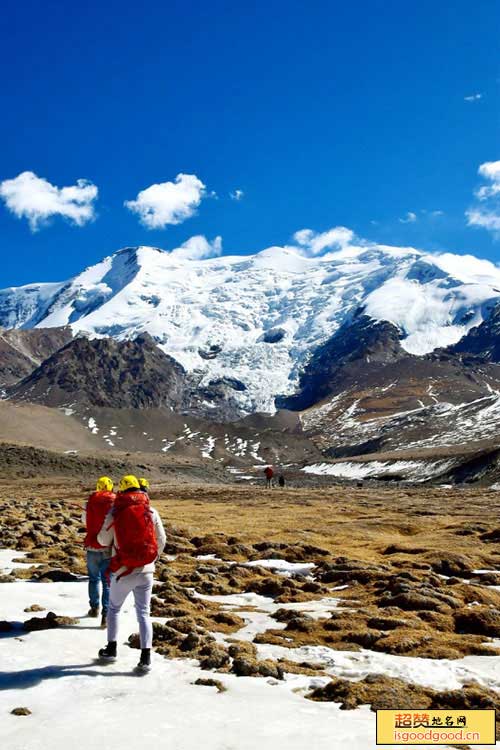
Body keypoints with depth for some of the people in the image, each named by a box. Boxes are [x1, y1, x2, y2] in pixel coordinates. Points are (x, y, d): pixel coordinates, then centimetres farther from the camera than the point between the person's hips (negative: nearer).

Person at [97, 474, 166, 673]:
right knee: (144, 613, 9)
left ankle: (111, 649, 27)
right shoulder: (151, 511, -1)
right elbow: (161, 540, 3)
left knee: (114, 608, 21)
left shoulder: (115, 512, -6)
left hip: (123, 571, -1)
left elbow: (103, 540, 2)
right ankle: (146, 657, 1)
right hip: (146, 571, 2)